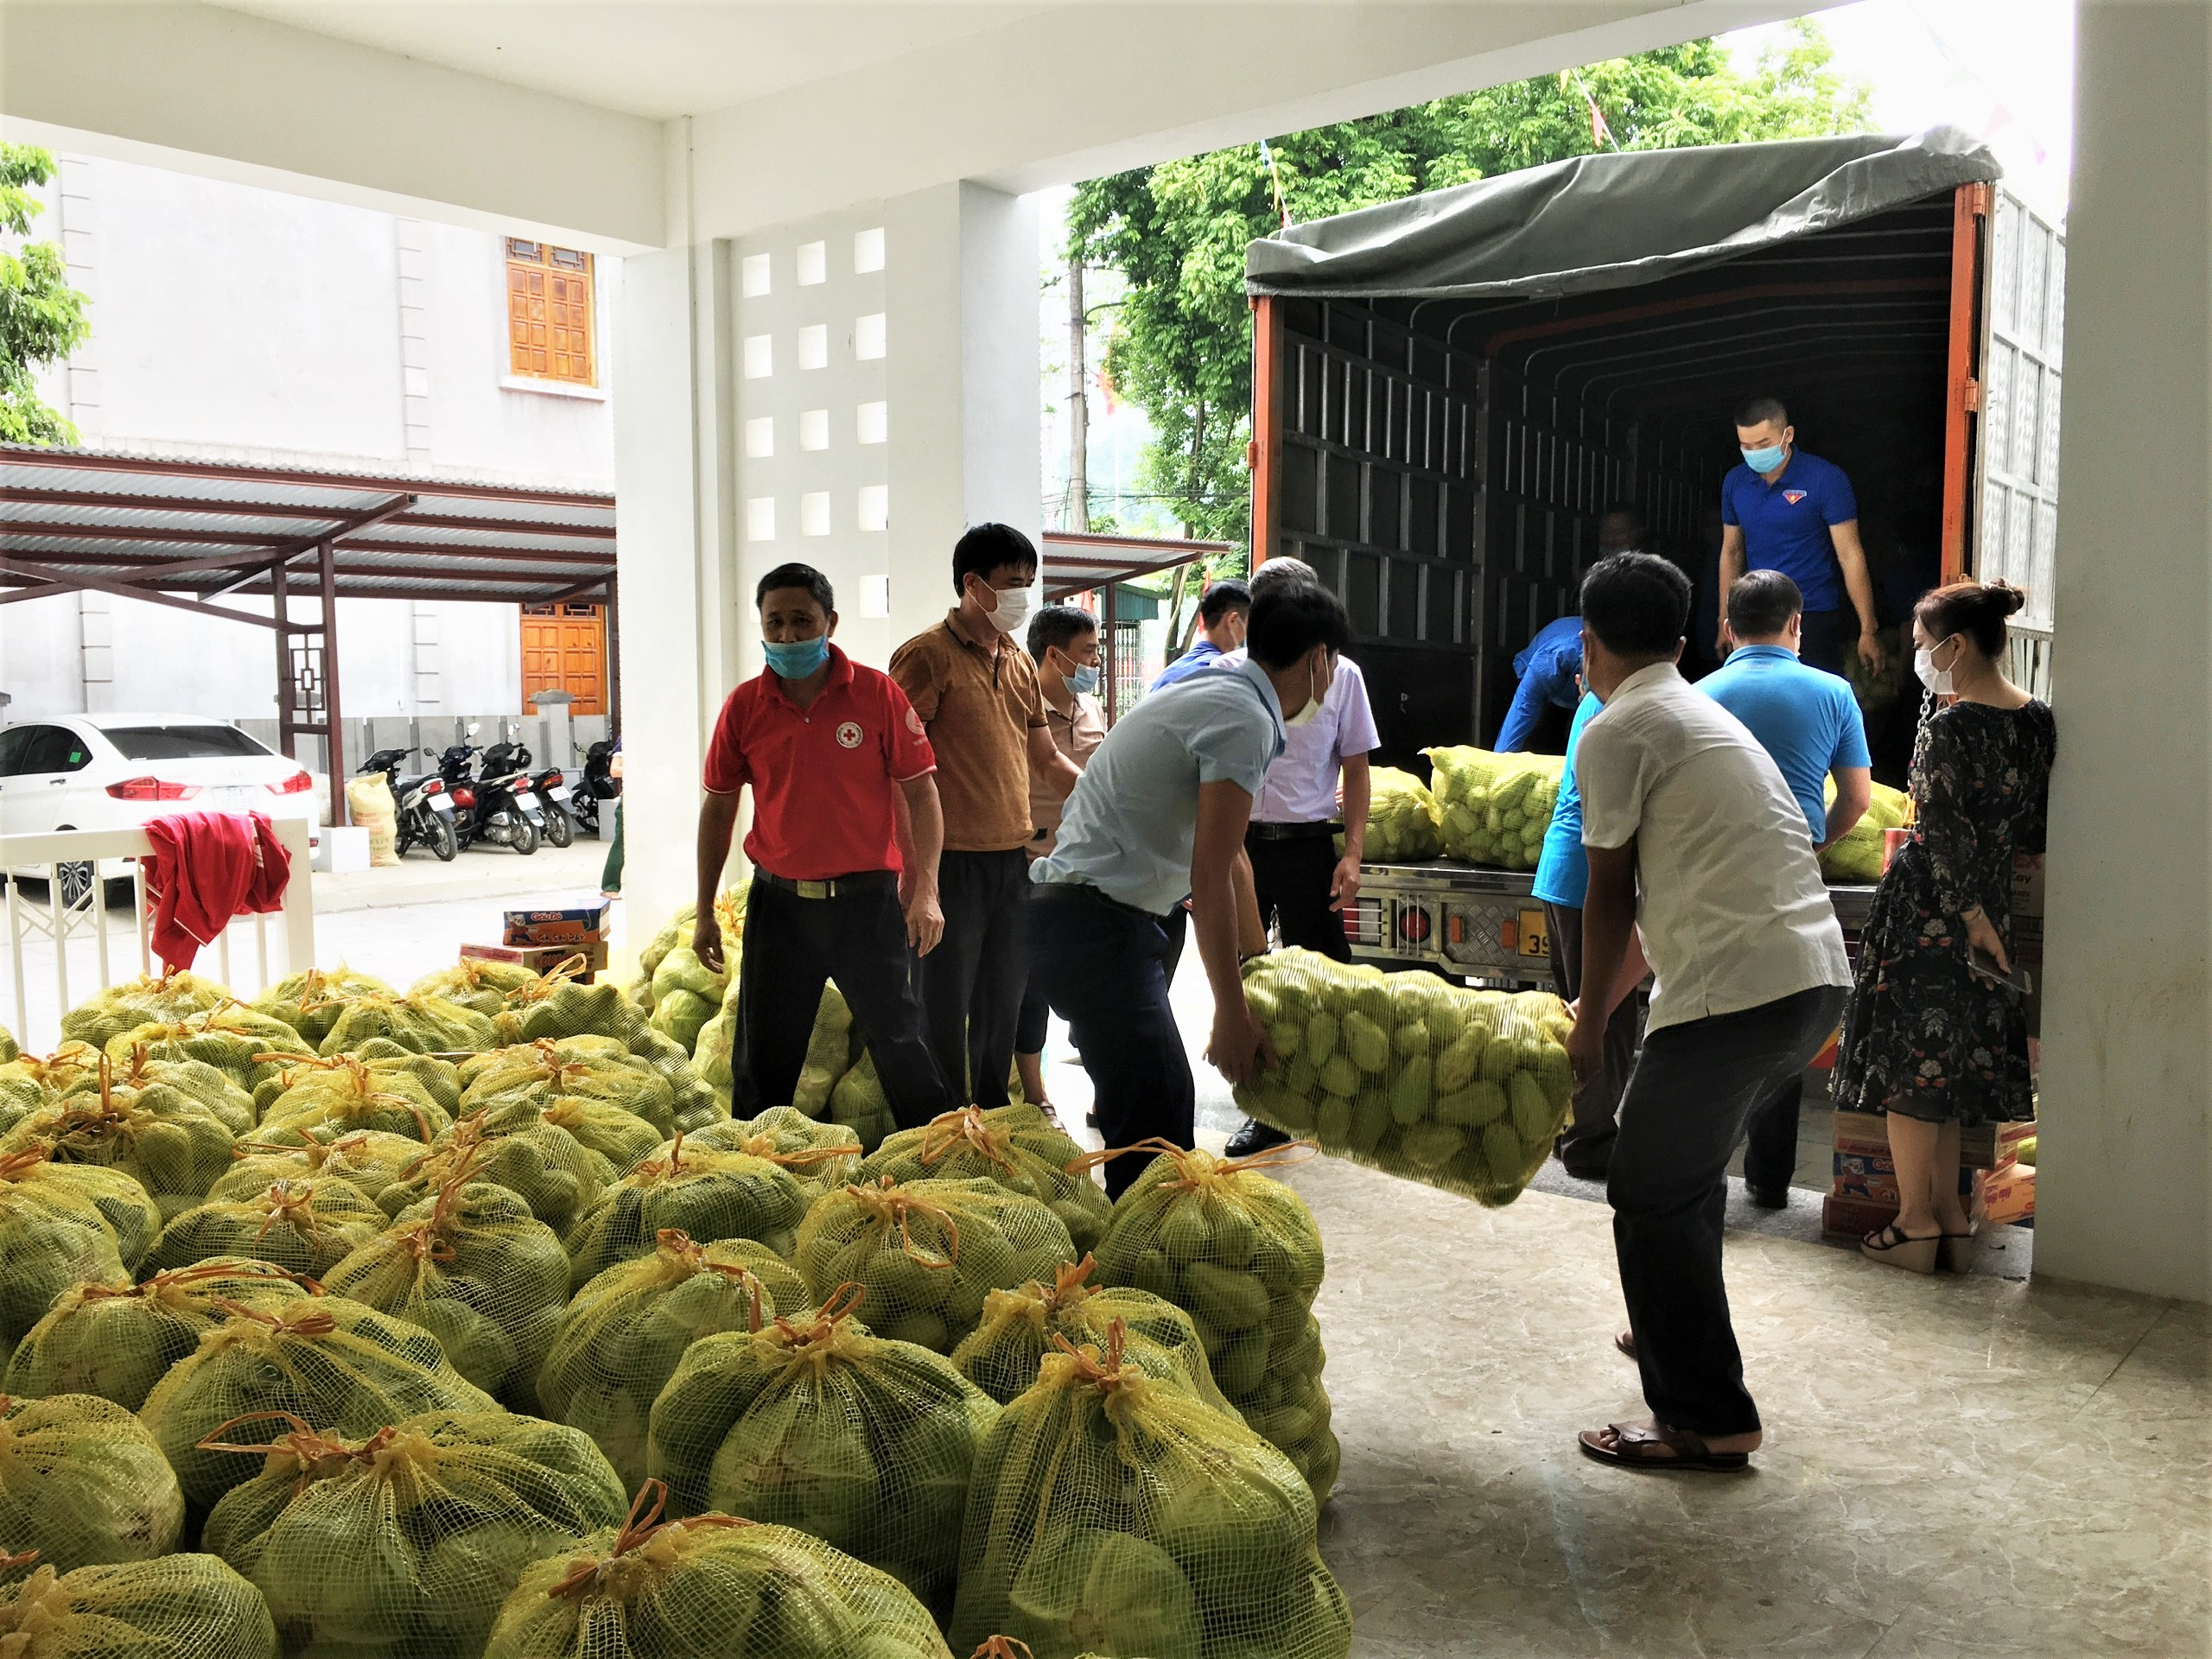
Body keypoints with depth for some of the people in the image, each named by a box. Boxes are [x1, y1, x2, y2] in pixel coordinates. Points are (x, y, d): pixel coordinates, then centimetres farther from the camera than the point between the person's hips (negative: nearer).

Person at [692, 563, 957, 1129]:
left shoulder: (877, 694, -6)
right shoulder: (744, 706, 1)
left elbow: (921, 791, -3)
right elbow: (718, 807, 9)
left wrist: (925, 890, -11)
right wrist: (704, 913, 8)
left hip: (867, 898, -2)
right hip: (777, 902, 3)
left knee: (901, 1043, 5)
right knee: (762, 1059, 12)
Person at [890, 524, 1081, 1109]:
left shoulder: (1020, 661, 14)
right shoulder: (928, 655, -9)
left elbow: (1046, 759, 20)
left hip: (1013, 858, 7)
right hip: (954, 860, -7)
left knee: (1002, 1003, 16)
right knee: (946, 1006, 2)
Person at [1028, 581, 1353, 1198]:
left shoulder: (1216, 694, 17)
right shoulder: (1245, 720, -15)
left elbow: (1227, 858, 25)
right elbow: (1209, 882, -18)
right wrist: (1232, 1015, -10)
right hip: (1098, 926, -11)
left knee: (1167, 1100, 19)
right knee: (1154, 1124, -9)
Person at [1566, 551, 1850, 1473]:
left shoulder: (1615, 731, -4)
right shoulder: (1705, 715, 23)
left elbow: (1611, 895, -1)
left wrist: (1590, 1026, 11)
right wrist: (1605, 1003, 33)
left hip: (1738, 986, -9)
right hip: (1820, 977, 9)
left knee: (1651, 1192, 2)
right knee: (1689, 1162, 26)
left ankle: (1706, 1421, 8)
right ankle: (1677, 1337, 41)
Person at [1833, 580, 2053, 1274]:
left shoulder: (1947, 729, -18)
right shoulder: (2038, 721, 4)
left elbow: (1945, 837, -18)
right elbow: (2037, 828, 10)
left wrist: (1970, 914, -9)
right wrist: (1988, 908, 17)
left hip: (1926, 910, -7)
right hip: (1992, 911, 7)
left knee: (1907, 1064, 4)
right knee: (1955, 1062, 16)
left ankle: (1916, 1221, 11)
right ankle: (1950, 1215, 21)